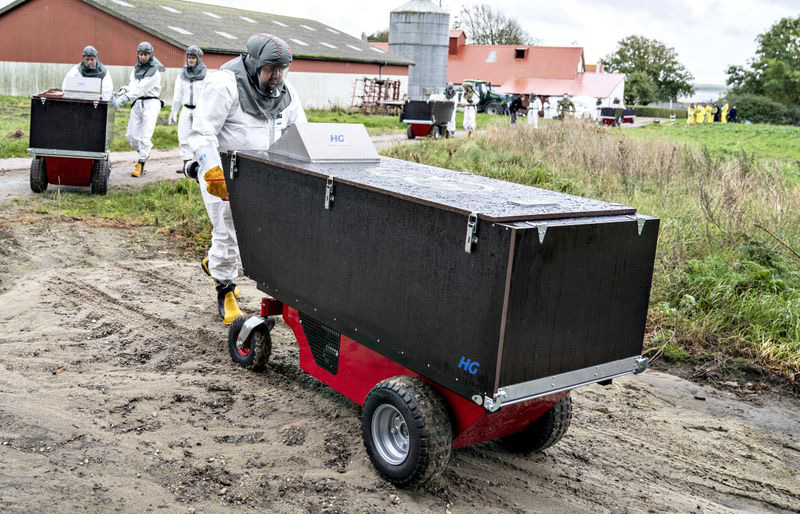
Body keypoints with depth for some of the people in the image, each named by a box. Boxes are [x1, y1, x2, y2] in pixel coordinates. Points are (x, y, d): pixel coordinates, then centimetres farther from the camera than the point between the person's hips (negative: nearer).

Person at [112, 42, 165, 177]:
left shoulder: (155, 71, -9)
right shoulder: (136, 69, 14)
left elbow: (141, 88, -19)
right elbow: (132, 86, 1)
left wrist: (123, 99, -27)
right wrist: (122, 93, -21)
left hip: (151, 103, -7)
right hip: (137, 103, 7)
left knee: (145, 135, -13)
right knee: (131, 135, 6)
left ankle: (140, 164, -9)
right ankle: (145, 152, 29)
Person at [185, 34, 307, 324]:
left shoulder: (285, 92, 4)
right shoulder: (225, 85, -17)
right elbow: (202, 134, -21)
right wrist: (213, 171, -32)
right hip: (220, 171, -6)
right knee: (229, 229, -4)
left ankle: (215, 262, 32)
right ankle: (226, 289, 19)